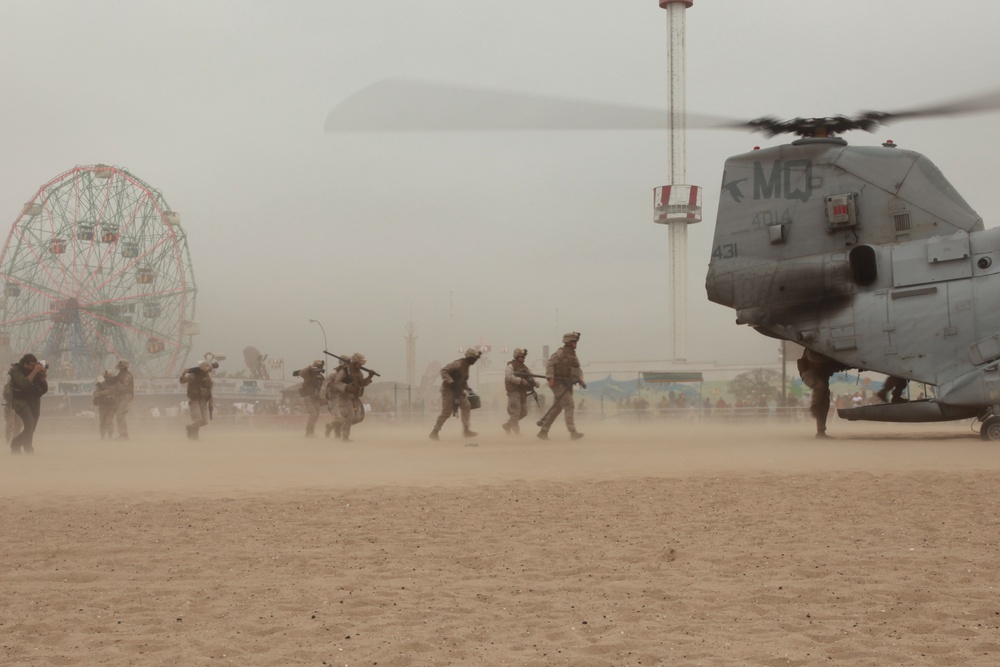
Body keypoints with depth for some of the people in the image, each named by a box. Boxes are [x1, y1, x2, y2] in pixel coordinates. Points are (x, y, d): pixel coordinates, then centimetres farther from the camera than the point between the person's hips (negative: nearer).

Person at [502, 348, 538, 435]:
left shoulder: (524, 366, 16)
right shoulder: (511, 366, -8)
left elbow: (530, 376, 14)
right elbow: (508, 376, -23)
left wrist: (535, 382, -7)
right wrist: (520, 380, -30)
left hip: (523, 392, 8)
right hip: (514, 392, -8)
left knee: (523, 412, 10)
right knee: (515, 412, -6)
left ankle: (507, 425, 25)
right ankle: (517, 432, 1)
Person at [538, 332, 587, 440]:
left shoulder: (573, 354, 18)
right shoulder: (560, 352, -8)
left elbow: (578, 369, 17)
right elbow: (549, 364, -13)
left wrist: (581, 380, 1)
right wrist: (551, 378, -23)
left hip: (567, 385, 9)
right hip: (559, 384, -9)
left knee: (557, 408, 10)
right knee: (569, 405, -16)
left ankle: (543, 431, 18)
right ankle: (573, 432, -19)